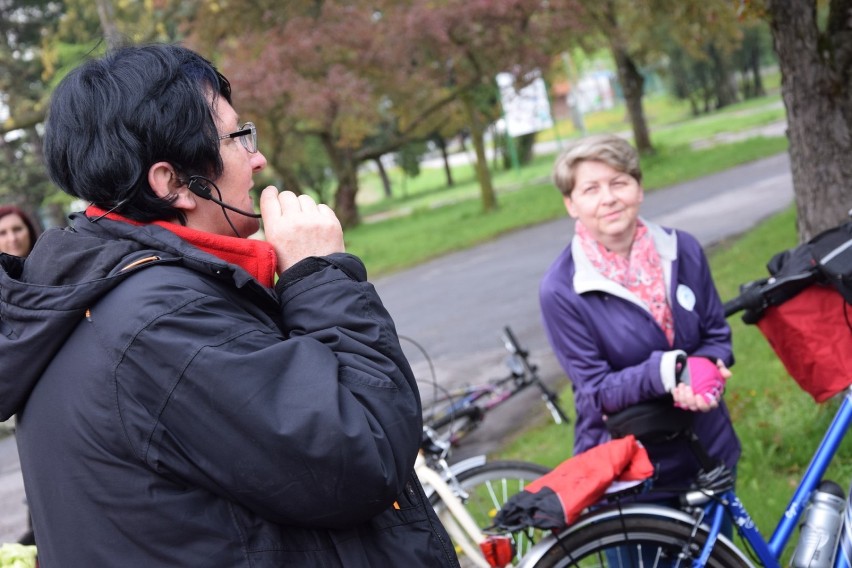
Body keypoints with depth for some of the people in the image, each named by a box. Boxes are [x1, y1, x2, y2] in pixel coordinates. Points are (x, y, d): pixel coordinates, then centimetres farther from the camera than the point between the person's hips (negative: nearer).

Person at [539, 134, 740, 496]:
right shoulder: (560, 290, -17)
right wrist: (666, 371, -33)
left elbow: (718, 335, 3)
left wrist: (706, 369, -20)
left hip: (709, 449, 4)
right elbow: (596, 392, -16)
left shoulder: (683, 250, -5)